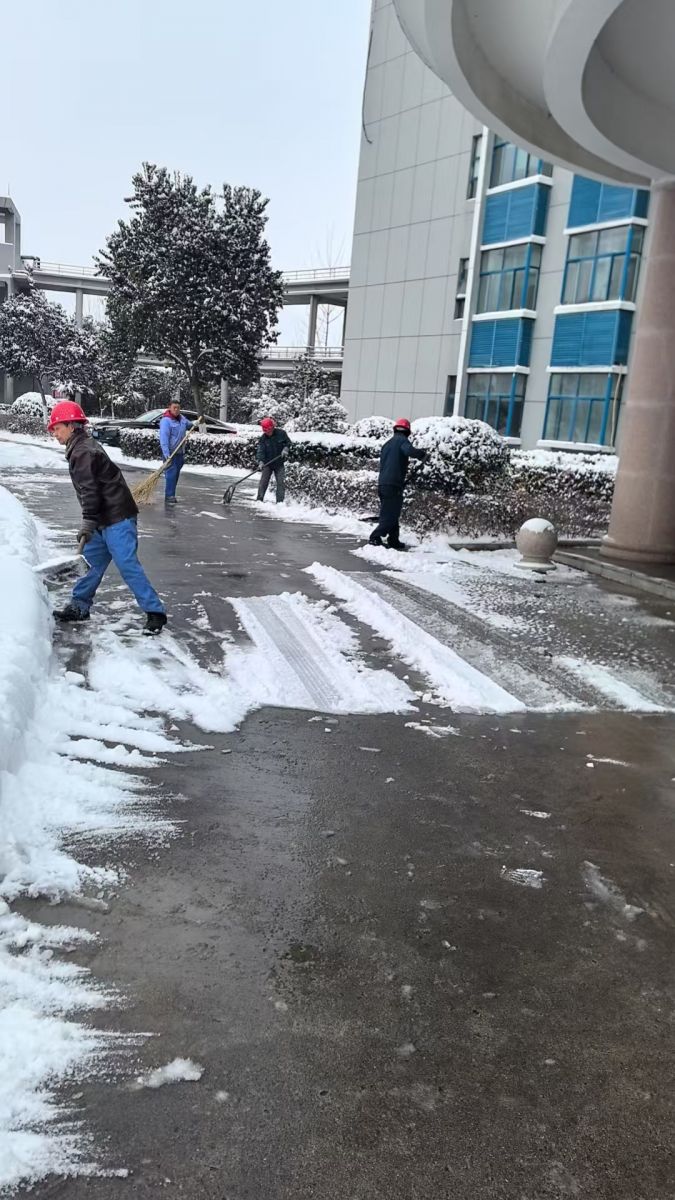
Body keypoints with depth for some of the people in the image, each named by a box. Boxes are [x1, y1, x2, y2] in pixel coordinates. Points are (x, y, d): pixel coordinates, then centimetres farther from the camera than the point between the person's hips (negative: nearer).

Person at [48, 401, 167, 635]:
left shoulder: (82, 452, -13)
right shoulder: (81, 447, 20)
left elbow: (90, 490, -21)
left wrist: (88, 522, -24)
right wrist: (90, 522, 27)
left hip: (116, 519, -11)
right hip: (106, 519, 11)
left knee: (127, 565, -13)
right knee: (90, 561, 15)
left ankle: (155, 612, -11)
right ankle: (79, 606, 26)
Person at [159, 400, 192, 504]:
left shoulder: (182, 418, 10)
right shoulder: (166, 421, -16)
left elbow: (189, 425, 32)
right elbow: (163, 438, -23)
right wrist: (166, 454, -31)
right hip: (170, 452, -8)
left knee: (176, 474, 11)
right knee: (171, 474, -13)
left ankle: (171, 495, 19)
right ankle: (169, 497, -12)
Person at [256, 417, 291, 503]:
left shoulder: (281, 433, -10)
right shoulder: (263, 438, -10)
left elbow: (288, 442, 6)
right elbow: (260, 450, -18)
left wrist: (286, 448, -14)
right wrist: (260, 460, -34)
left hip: (279, 463, 0)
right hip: (267, 464, 0)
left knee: (281, 482, -3)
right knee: (263, 482, -1)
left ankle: (280, 501, 2)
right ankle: (259, 500, 7)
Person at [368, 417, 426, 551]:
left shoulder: (388, 443, 20)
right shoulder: (402, 440, -5)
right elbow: (410, 451, -26)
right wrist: (423, 454, -9)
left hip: (382, 484, 8)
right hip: (394, 485, -8)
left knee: (389, 514, 16)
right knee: (391, 516, -5)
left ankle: (394, 541, 19)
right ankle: (375, 537, -15)